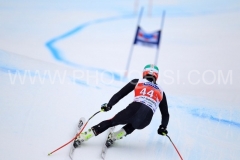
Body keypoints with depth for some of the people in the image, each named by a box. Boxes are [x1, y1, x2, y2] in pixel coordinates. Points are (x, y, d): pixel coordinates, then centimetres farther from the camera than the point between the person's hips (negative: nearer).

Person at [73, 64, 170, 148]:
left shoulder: (137, 82, 21)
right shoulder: (161, 91, 27)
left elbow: (120, 94, 15)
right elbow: (165, 114, 29)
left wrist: (108, 105, 23)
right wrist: (163, 128, 40)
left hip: (134, 109, -2)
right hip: (145, 121, 2)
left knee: (111, 122, 20)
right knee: (133, 125, 37)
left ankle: (82, 137, 16)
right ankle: (114, 137, 17)